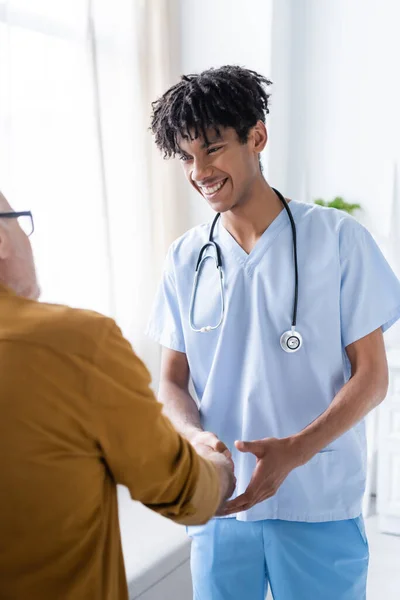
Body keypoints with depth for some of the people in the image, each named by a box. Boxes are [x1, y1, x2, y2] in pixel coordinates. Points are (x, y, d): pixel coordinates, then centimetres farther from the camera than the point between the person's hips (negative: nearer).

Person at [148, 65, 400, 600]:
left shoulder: (338, 238, -8)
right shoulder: (186, 257, 2)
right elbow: (173, 380, 5)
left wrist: (294, 451, -21)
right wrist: (196, 437, -16)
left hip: (320, 507, -2)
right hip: (219, 502, 3)